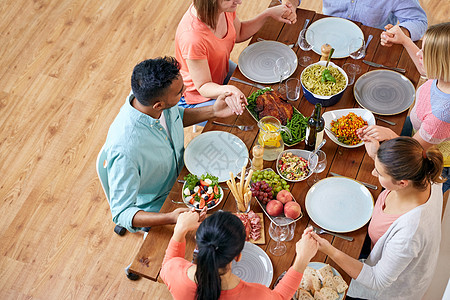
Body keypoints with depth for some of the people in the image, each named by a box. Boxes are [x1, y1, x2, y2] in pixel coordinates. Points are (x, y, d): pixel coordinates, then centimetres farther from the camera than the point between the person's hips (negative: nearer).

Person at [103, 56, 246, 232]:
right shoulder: (124, 150, -42)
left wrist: (213, 112, -8)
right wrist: (171, 218, -47)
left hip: (180, 175, 7)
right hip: (157, 209, -6)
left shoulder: (153, 96, -19)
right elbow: (121, 212, -32)